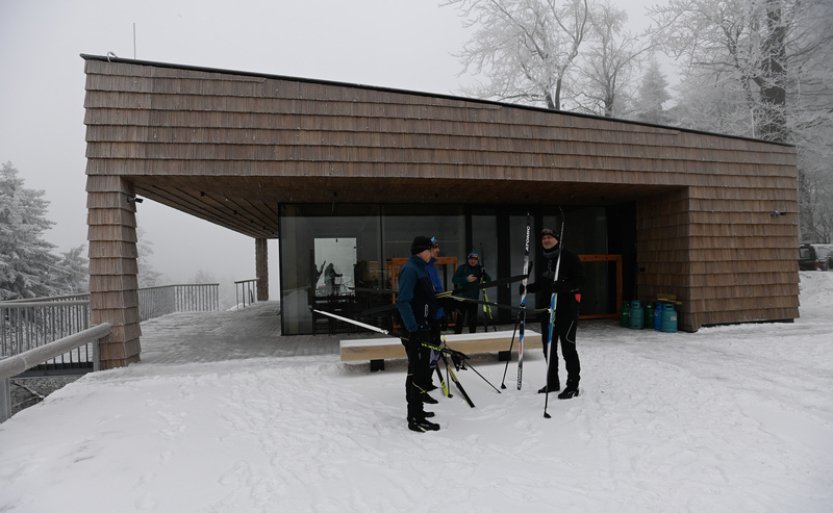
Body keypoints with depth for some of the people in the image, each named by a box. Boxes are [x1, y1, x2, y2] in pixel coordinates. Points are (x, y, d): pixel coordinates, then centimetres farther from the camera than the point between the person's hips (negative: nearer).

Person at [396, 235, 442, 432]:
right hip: (414, 330, -10)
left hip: (424, 327, 10)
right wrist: (413, 328, -27)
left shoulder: (421, 268, 15)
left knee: (422, 370, 18)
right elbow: (403, 302, -24)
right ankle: (415, 419, 4)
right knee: (416, 372, -5)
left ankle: (417, 410, 30)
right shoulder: (410, 269, -15)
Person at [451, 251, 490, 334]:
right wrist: (466, 279, -24)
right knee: (460, 318, -5)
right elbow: (454, 280, -13)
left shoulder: (479, 269, 7)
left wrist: (484, 275, -18)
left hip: (474, 299, 4)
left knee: (473, 319, 10)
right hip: (462, 298, -4)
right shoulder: (462, 268, -4)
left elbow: (489, 280, 3)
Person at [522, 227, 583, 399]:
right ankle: (552, 382, 24)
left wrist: (563, 286, -29)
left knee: (568, 346, -5)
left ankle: (573, 385, 6)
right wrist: (527, 288, 6)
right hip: (546, 308, 7)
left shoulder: (569, 256, -5)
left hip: (567, 308, -7)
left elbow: (579, 280, -13)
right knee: (548, 346, 11)